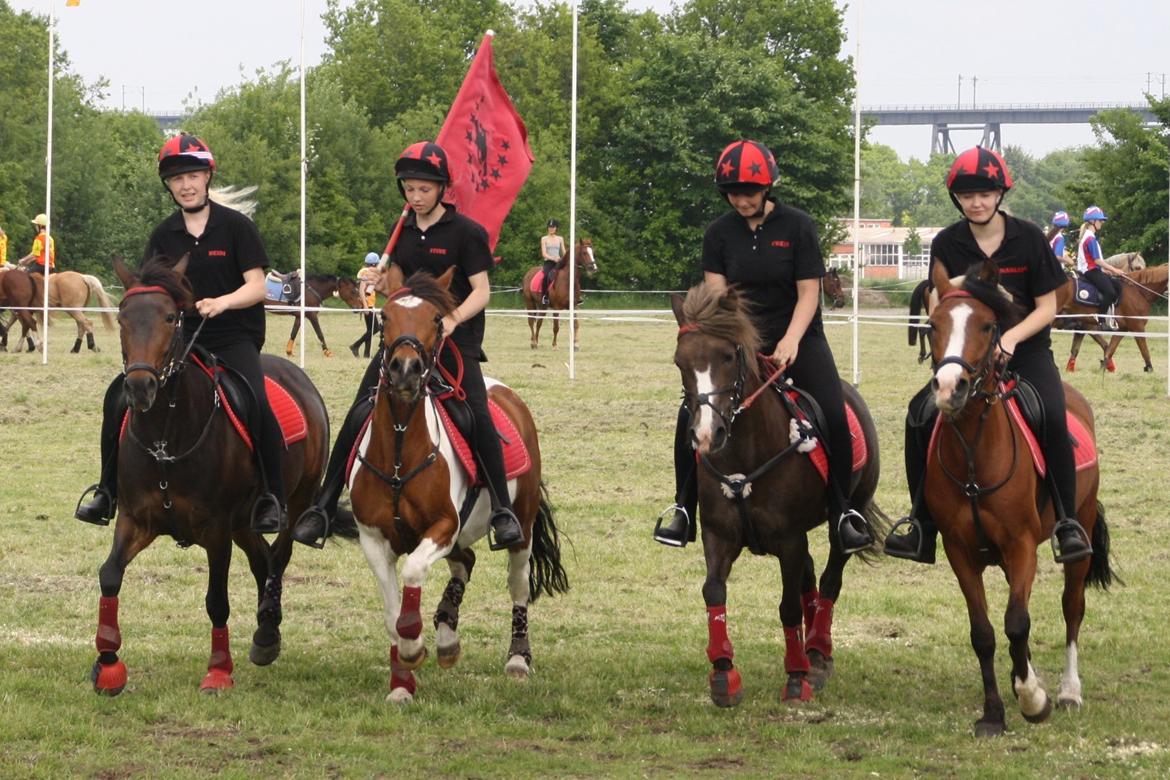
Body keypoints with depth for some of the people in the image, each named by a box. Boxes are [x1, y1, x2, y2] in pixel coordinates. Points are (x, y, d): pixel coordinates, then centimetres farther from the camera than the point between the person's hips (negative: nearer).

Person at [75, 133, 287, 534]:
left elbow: (257, 287, -6)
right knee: (119, 396, -9)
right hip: (179, 337, 4)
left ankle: (272, 499, -18)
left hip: (233, 338, -4)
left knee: (255, 403, -30)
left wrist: (222, 302, -24)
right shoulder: (164, 235, 9)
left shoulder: (236, 227, -2)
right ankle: (107, 492, 4)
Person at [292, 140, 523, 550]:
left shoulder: (466, 232, -4)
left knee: (477, 416, -22)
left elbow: (481, 291, -6)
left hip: (456, 337, -5)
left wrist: (454, 318, -24)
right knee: (359, 416, -5)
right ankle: (324, 506, 0)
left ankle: (503, 511, -15)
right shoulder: (404, 231, 13)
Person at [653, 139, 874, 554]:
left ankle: (842, 513, -5)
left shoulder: (797, 226, -6)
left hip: (796, 336, -2)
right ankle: (683, 507, 1)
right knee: (692, 413, -15)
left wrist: (790, 342, -23)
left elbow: (809, 293, -9)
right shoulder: (719, 233, 1)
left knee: (833, 416, -21)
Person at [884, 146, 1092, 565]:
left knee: (1052, 418, -30)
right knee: (921, 415, -20)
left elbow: (1047, 307, -3)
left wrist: (1010, 338, -20)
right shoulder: (946, 244, 0)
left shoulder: (1028, 238, -4)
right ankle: (922, 519, -6)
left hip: (1027, 349, -2)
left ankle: (1067, 520, -18)